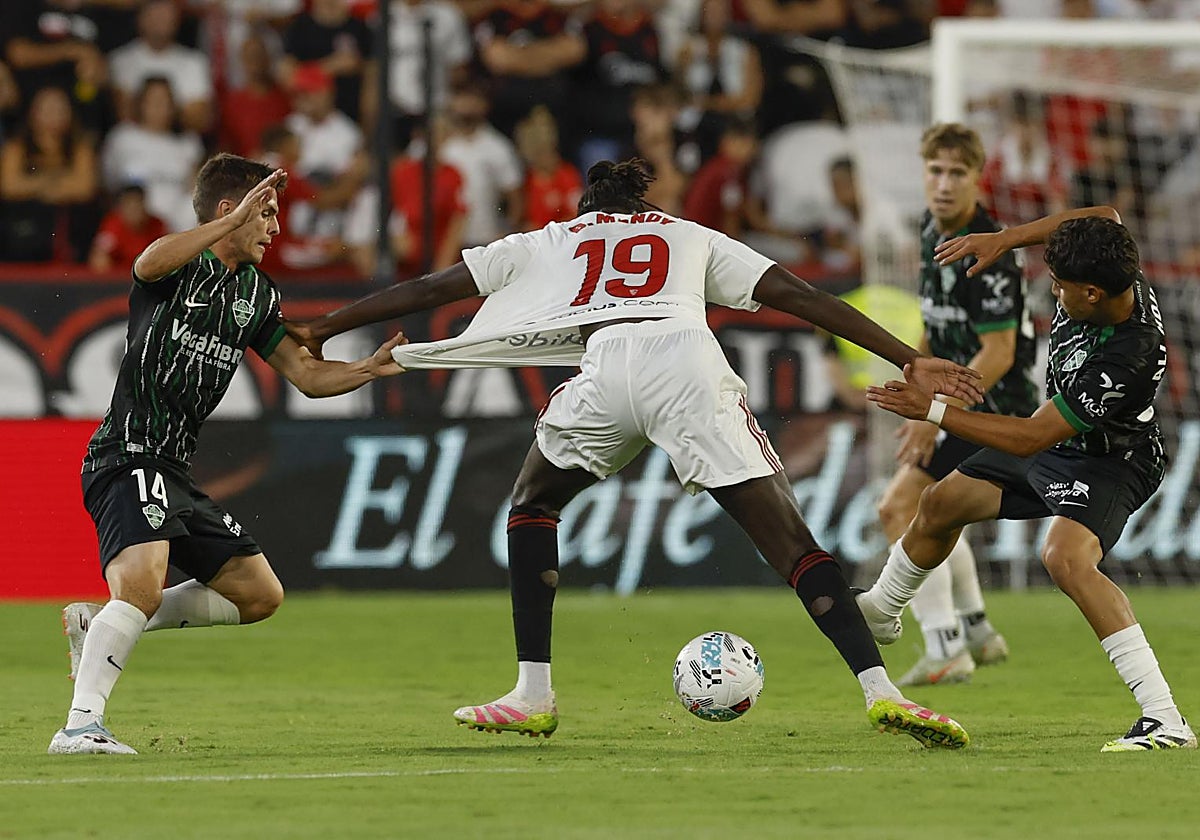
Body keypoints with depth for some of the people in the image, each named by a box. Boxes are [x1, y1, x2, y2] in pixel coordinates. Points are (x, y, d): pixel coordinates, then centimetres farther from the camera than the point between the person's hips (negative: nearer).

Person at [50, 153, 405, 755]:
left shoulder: (255, 294, 17)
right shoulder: (180, 267, -7)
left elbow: (308, 376, 19)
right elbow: (149, 264, -33)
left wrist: (370, 368, 1)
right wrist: (235, 221, -35)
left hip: (176, 469, 9)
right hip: (129, 456, -9)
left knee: (260, 593, 11)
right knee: (142, 586, -30)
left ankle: (97, 625, 12)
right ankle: (80, 725, -31)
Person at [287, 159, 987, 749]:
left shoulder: (548, 242, 35)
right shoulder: (693, 239, 35)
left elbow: (427, 289, 37)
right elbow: (801, 296, 25)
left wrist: (321, 330, 48)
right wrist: (910, 362, 25)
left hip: (607, 364, 0)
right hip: (691, 362, 0)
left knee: (533, 504, 26)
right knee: (790, 537, -1)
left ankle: (533, 695, 18)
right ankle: (880, 689, -17)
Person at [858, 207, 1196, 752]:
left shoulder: (1128, 360, -39)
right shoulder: (1111, 272, -20)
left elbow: (1030, 438, -34)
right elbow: (1104, 216, 6)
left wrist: (933, 411, -29)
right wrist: (1004, 239, -4)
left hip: (1107, 462, -10)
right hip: (1057, 440, 10)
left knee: (1067, 556, -36)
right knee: (943, 503, 22)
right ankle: (878, 611, 53)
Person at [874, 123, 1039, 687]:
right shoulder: (932, 229, 5)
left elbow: (998, 354, -25)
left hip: (995, 406, -10)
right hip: (963, 397, 10)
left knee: (899, 507, -16)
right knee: (928, 513, 25)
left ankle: (945, 651, -15)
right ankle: (977, 634, 36)